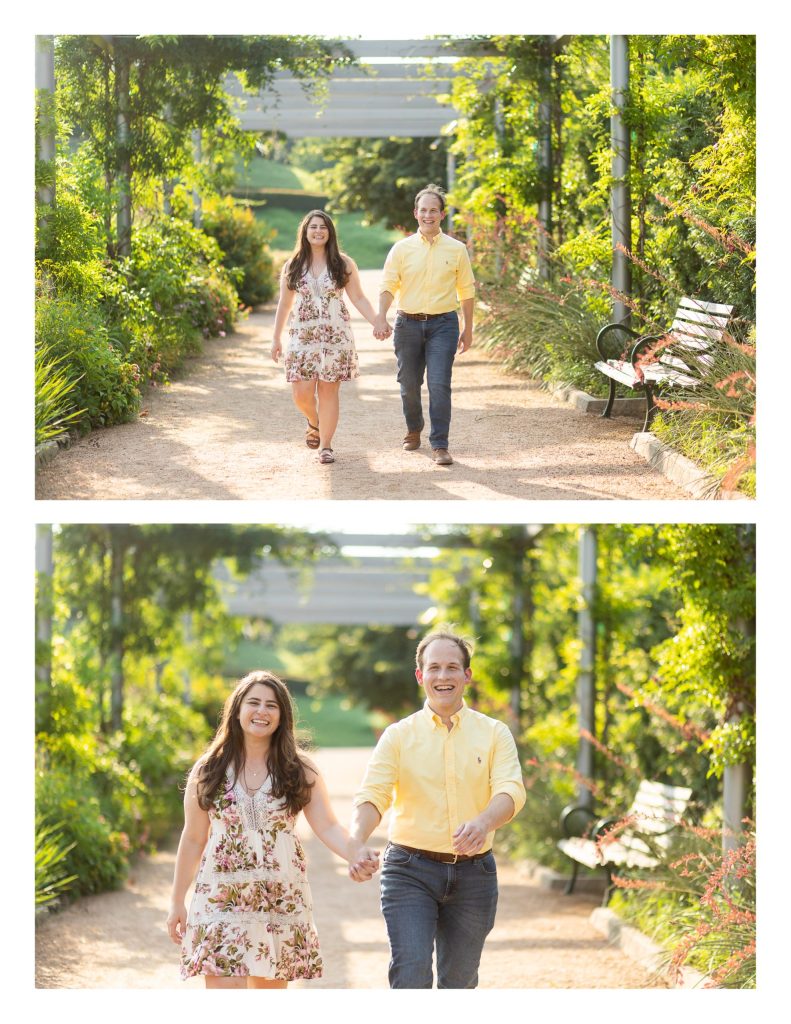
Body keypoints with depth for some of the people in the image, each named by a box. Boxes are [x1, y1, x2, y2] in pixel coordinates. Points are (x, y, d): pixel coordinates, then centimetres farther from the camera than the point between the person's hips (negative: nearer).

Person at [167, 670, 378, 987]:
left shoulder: (299, 770, 4)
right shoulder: (208, 770, 5)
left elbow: (327, 826, -5)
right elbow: (193, 839, 9)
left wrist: (357, 854, -26)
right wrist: (177, 902, 10)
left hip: (281, 899, 1)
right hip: (222, 899, -1)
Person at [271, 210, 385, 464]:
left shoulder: (344, 264, 2)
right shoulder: (292, 266, 6)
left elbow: (358, 298, 4)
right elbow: (284, 304, 12)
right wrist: (276, 338, 12)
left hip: (336, 336, -1)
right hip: (302, 336, 1)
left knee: (329, 391, -1)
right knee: (301, 393, -6)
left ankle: (325, 444, 9)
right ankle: (314, 422, 27)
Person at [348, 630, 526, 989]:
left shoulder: (494, 733, 3)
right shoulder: (399, 735, 2)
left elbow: (511, 791, -12)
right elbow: (372, 794, -9)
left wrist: (484, 823, -35)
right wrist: (357, 843, -30)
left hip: (473, 873, 2)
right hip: (410, 870, -2)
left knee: (459, 981, 11)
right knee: (411, 973, -16)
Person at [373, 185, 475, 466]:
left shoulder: (456, 249, 4)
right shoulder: (402, 249, 3)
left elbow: (466, 290, 10)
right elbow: (388, 286, -1)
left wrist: (468, 329, 9)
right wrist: (381, 318, -17)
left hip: (442, 324, -1)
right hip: (408, 324, 2)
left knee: (439, 384, -12)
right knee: (409, 384, 10)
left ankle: (439, 445, -9)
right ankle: (413, 431, 35)